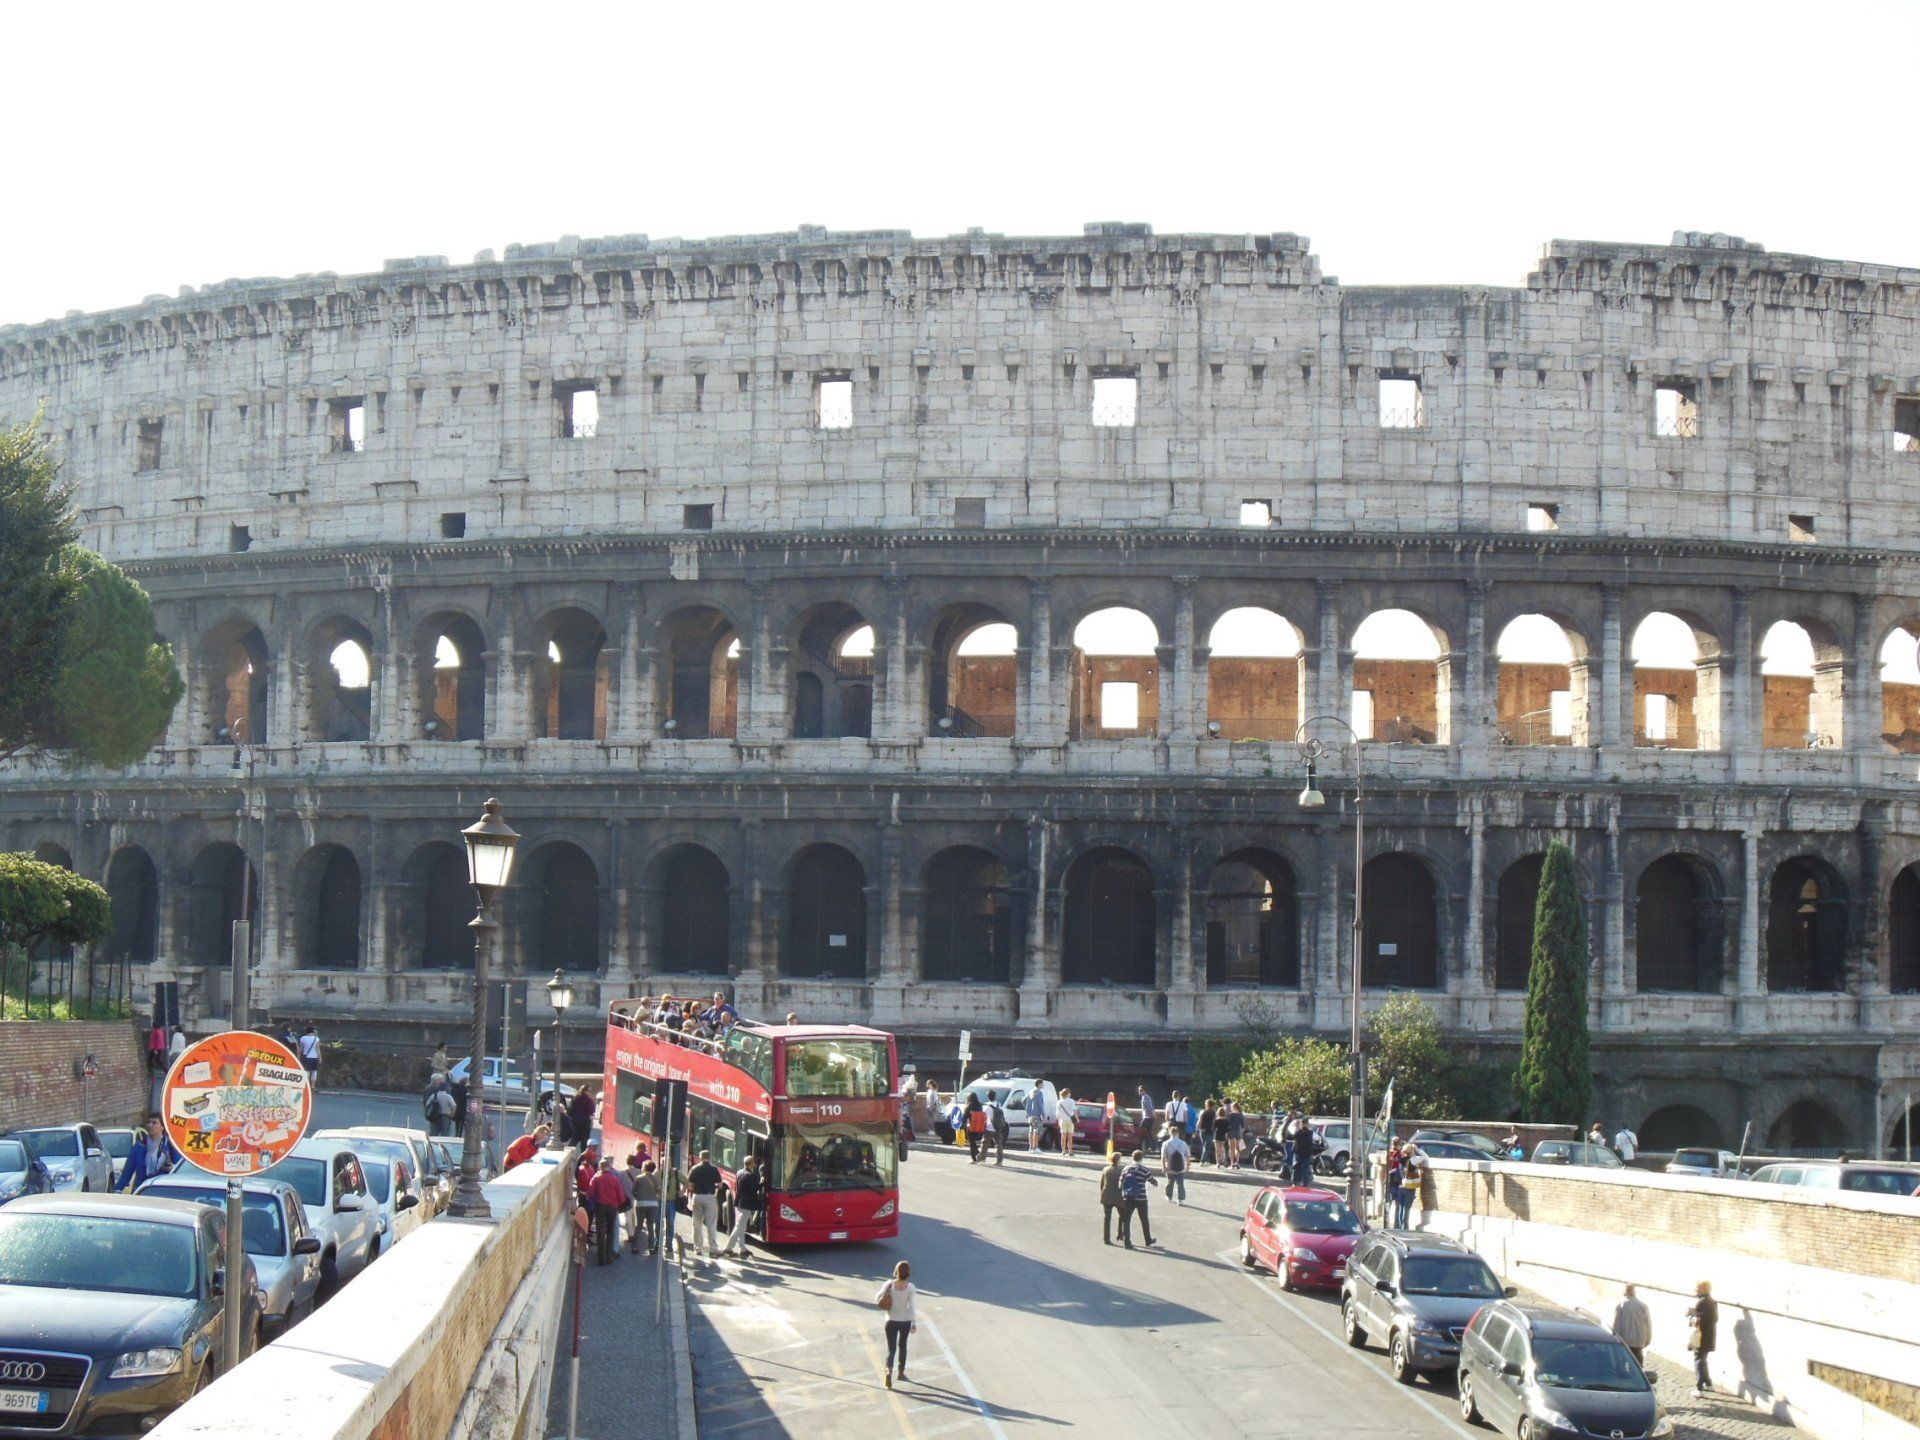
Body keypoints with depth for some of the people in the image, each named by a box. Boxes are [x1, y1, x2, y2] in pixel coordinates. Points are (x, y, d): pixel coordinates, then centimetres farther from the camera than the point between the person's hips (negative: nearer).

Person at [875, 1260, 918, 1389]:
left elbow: (877, 1298, -6)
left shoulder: (889, 1284, -9)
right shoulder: (910, 1287, -12)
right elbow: (911, 1306, -11)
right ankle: (901, 1372, 32)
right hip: (905, 1321, 0)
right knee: (902, 1345, 22)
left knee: (891, 1348, 4)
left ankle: (889, 1371, -21)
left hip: (891, 1321, 0)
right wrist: (914, 1323, -4)